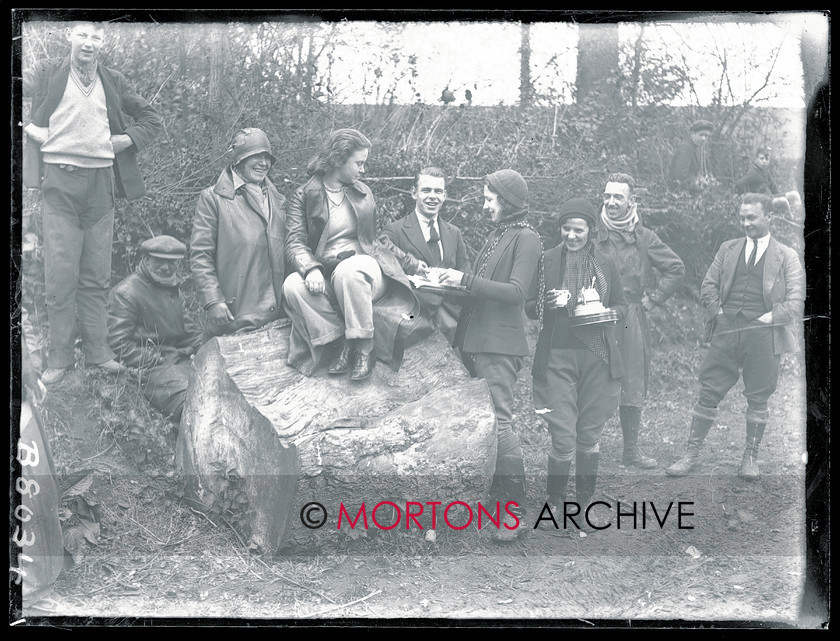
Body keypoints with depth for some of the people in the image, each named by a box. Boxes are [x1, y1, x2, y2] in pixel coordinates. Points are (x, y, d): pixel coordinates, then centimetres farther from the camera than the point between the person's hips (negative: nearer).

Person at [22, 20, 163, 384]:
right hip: (60, 180, -2)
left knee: (97, 275, 5)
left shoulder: (114, 82, 15)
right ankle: (59, 359, 2)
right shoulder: (47, 73, 7)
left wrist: (127, 140, 7)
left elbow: (152, 118, 22)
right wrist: (30, 129, -7)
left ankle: (98, 353, 11)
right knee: (60, 273, -4)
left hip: (101, 180, 3)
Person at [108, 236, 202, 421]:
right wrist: (156, 361, -13)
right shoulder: (125, 293, -4)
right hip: (155, 368, -9)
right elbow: (119, 344, -10)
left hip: (182, 359, 10)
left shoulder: (171, 287, 25)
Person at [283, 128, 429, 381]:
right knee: (293, 286, -34)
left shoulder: (363, 192, 19)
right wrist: (311, 269, -26)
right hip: (324, 278, -1)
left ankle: (364, 348, -25)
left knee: (348, 271, -37)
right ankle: (339, 342, -21)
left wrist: (412, 264, 24)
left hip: (363, 268, 1)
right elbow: (295, 243, -4)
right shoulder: (304, 196, 6)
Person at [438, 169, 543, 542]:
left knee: (500, 422, -12)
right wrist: (456, 281, 7)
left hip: (500, 346, -9)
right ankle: (497, 496, 23)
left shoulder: (526, 239, -6)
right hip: (477, 342, 9)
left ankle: (515, 512, -7)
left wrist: (466, 280, -18)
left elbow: (515, 291, -17)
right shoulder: (496, 237, 20)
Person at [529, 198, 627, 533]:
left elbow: (622, 308, 14)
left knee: (589, 436, 7)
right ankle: (554, 502, 12)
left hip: (598, 357, 2)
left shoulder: (606, 263, 9)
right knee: (563, 437, -7)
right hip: (557, 356, -2)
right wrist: (546, 303, -13)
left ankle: (585, 503, 22)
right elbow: (528, 307, 8)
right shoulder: (547, 260, 4)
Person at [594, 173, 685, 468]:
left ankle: (631, 450, 16)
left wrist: (652, 298, 7)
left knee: (633, 386, 6)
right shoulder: (592, 235, 3)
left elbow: (676, 268, 14)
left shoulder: (644, 237, 6)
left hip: (632, 322, 2)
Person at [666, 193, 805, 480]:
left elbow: (796, 300, 1)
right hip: (726, 331, 2)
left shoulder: (787, 257, 8)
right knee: (709, 393, 0)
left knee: (758, 399, 4)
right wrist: (718, 311, -1)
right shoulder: (728, 249, 16)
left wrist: (770, 317, -11)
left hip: (763, 335, -2)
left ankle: (750, 457, 17)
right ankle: (691, 454, 7)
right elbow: (708, 286, 14)